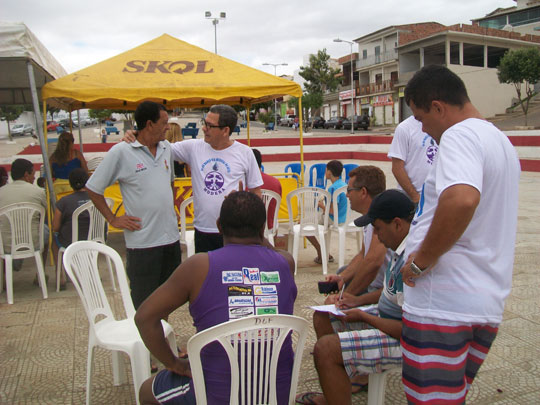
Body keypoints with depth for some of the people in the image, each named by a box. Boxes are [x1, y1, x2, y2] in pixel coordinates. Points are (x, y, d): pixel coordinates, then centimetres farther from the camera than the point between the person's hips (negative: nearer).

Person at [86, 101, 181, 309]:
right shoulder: (121, 152, -10)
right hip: (142, 243, -6)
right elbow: (93, 188, -4)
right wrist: (113, 219, -5)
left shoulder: (166, 148, 9)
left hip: (171, 238, 6)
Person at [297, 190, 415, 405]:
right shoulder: (401, 249, 2)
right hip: (386, 315, 11)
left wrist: (363, 317, -18)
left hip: (401, 339, -11)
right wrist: (359, 300, 10)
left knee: (324, 349, -23)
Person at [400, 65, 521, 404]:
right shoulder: (502, 141, 20)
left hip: (443, 303, -10)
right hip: (488, 304, 10)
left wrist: (420, 260, -21)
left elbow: (462, 199, -33)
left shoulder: (460, 134, -12)